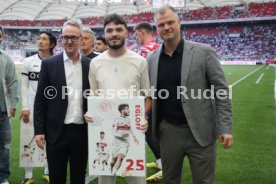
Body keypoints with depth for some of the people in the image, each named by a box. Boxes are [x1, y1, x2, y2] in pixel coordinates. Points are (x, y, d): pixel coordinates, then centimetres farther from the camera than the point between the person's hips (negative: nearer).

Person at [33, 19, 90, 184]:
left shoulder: (91, 65, 4)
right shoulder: (49, 64, 0)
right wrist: (39, 130, -5)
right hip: (56, 132, -1)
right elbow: (40, 100, 0)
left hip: (82, 132, 1)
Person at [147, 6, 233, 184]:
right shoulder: (152, 59, 4)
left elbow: (221, 91, -6)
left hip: (200, 131, -3)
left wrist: (225, 128, -12)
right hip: (168, 131, 3)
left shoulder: (204, 52, -7)